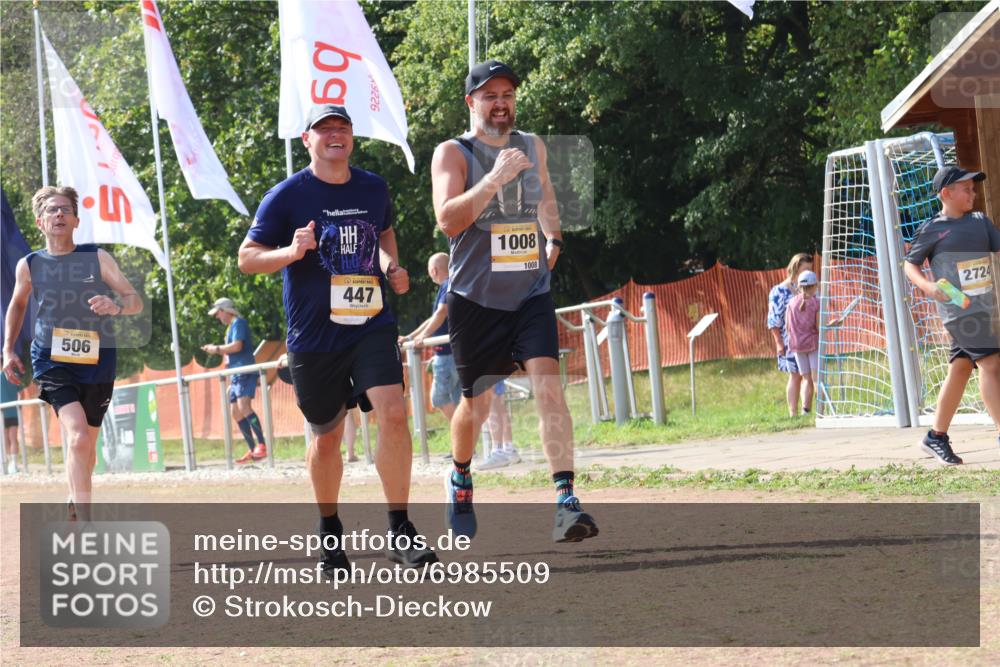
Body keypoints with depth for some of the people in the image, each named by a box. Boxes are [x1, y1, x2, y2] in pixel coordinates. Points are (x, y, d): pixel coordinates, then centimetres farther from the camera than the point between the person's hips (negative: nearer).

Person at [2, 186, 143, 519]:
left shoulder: (97, 258, -1)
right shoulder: (29, 265, 2)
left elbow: (136, 301, -3)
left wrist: (116, 306, -26)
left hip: (97, 363, 2)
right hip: (52, 363, -2)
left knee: (86, 444, 14)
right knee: (78, 437, -23)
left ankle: (75, 502, 44)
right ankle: (86, 530, -24)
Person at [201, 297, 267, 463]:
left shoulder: (238, 323, -6)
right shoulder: (231, 326, 23)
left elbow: (237, 346, -18)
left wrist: (217, 349, -7)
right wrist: (216, 350, 17)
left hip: (244, 372, -11)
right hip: (236, 375, 11)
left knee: (243, 406, -24)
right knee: (235, 412, 6)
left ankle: (262, 445, -31)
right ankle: (252, 450, 7)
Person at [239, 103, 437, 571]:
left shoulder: (374, 188, 7)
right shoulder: (287, 195, -5)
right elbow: (247, 257, -3)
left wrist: (391, 266, 8)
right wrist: (290, 253, -22)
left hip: (371, 326, 2)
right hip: (314, 336, -2)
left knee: (392, 414, -18)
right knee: (326, 436, 8)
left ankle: (399, 530, -11)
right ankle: (329, 530, 31)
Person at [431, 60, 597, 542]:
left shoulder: (532, 147, 9)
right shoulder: (453, 154, -7)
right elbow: (448, 220, -22)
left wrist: (553, 238, 18)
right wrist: (494, 178, -29)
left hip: (531, 293, 3)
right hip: (476, 299, -3)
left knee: (548, 384, -16)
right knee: (476, 402, 8)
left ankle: (565, 502, -24)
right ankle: (460, 477, 39)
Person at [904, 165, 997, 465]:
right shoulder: (931, 230, -2)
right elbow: (910, 265, 4)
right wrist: (928, 286, -14)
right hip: (959, 308, -6)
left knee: (960, 368, 10)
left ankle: (936, 438, 20)